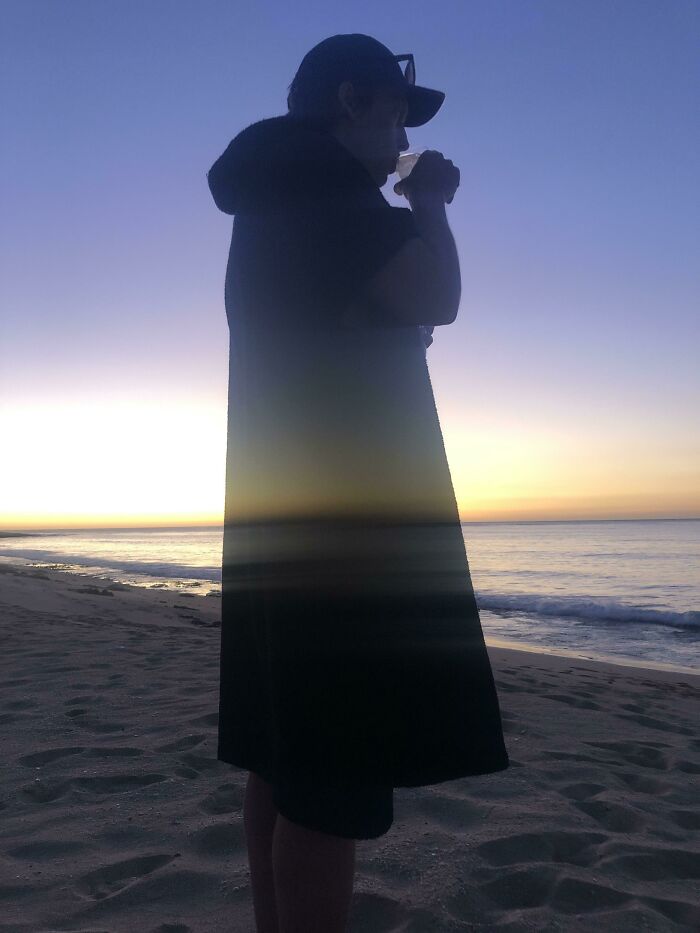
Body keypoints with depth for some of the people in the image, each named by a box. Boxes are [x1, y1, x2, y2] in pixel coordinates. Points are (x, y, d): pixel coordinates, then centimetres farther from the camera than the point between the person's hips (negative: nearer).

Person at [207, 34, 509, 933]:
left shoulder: (273, 201, 27)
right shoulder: (318, 169, -2)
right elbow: (434, 296, -13)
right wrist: (429, 204, 7)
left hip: (289, 509, 10)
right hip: (342, 507, -10)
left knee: (290, 759, 13)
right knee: (335, 774, -6)